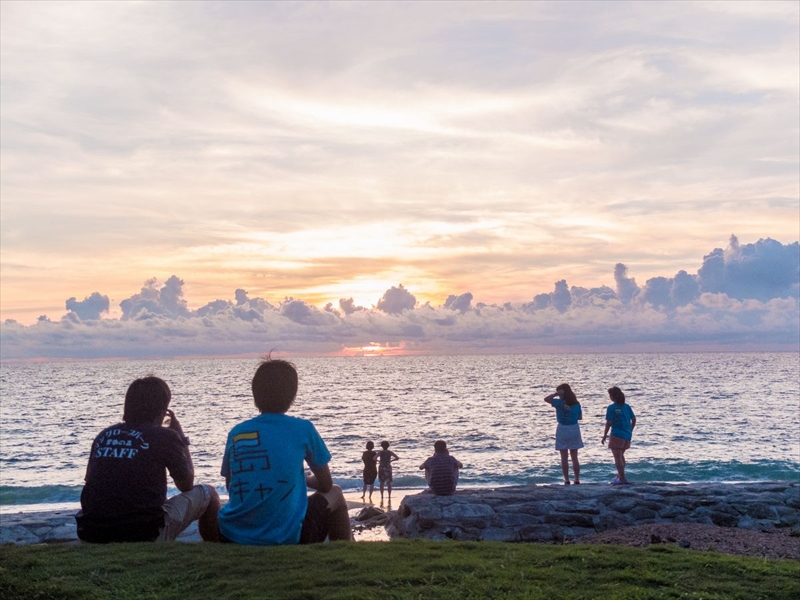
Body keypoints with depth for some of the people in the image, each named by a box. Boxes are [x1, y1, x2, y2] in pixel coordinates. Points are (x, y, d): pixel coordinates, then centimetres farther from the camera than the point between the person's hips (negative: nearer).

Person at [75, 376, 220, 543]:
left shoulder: (103, 435, 9)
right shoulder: (165, 437, -4)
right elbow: (186, 484, 10)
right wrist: (182, 438, 17)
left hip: (93, 534, 5)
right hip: (145, 535, -5)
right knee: (207, 494, 15)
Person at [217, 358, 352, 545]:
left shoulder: (236, 432, 4)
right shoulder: (303, 429, -4)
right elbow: (326, 484, 6)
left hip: (232, 537, 3)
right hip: (285, 536, -3)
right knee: (335, 494, 25)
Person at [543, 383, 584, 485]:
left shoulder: (560, 402, -13)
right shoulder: (576, 403, 0)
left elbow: (546, 399, -11)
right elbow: (580, 417, 8)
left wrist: (556, 393, -11)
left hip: (563, 429, -4)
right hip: (574, 429, 4)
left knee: (564, 458, 4)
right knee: (574, 457, 11)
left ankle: (567, 480, 4)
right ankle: (577, 480, 13)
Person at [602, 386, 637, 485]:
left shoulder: (611, 408, -11)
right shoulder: (627, 406, 6)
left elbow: (609, 423, -12)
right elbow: (634, 419, 9)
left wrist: (604, 437, -5)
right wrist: (630, 431, 21)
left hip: (617, 435, -7)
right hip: (627, 435, 7)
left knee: (617, 457, -2)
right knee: (621, 455, 24)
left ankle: (622, 479, -7)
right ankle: (620, 475, 36)